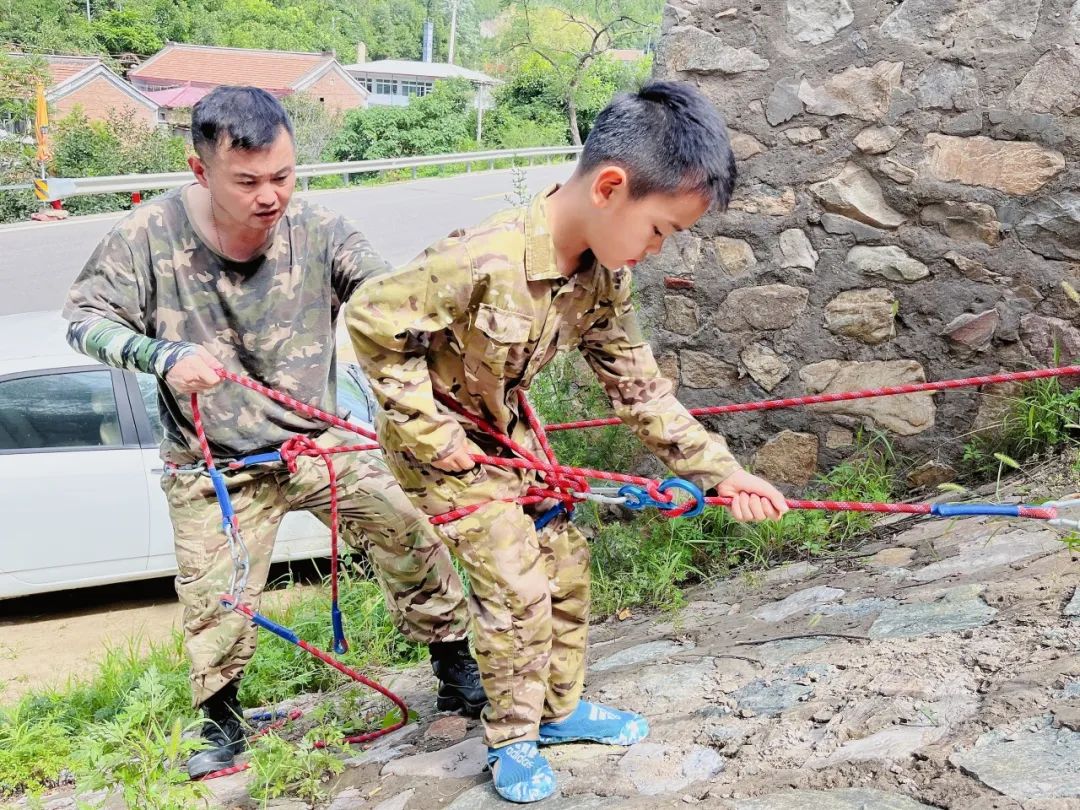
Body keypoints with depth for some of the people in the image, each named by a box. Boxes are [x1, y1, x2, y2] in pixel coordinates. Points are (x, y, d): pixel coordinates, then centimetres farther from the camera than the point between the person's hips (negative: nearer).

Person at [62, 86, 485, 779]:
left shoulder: (318, 232, -14)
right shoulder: (151, 235, -15)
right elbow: (86, 315, -11)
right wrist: (162, 354, -30)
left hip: (321, 442, 1)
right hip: (214, 467, 0)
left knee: (413, 534, -8)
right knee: (216, 603, 3)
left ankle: (458, 673, 15)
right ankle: (222, 719, 33)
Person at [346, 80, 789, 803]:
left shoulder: (604, 278, -11)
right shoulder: (483, 261, -37)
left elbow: (638, 386, -4)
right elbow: (372, 319, -28)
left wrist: (718, 468, -9)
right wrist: (433, 432, -24)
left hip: (507, 433, 8)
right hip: (442, 440, -7)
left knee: (567, 562, 13)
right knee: (518, 586, -6)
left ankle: (561, 707, 34)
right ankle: (512, 741, 17)